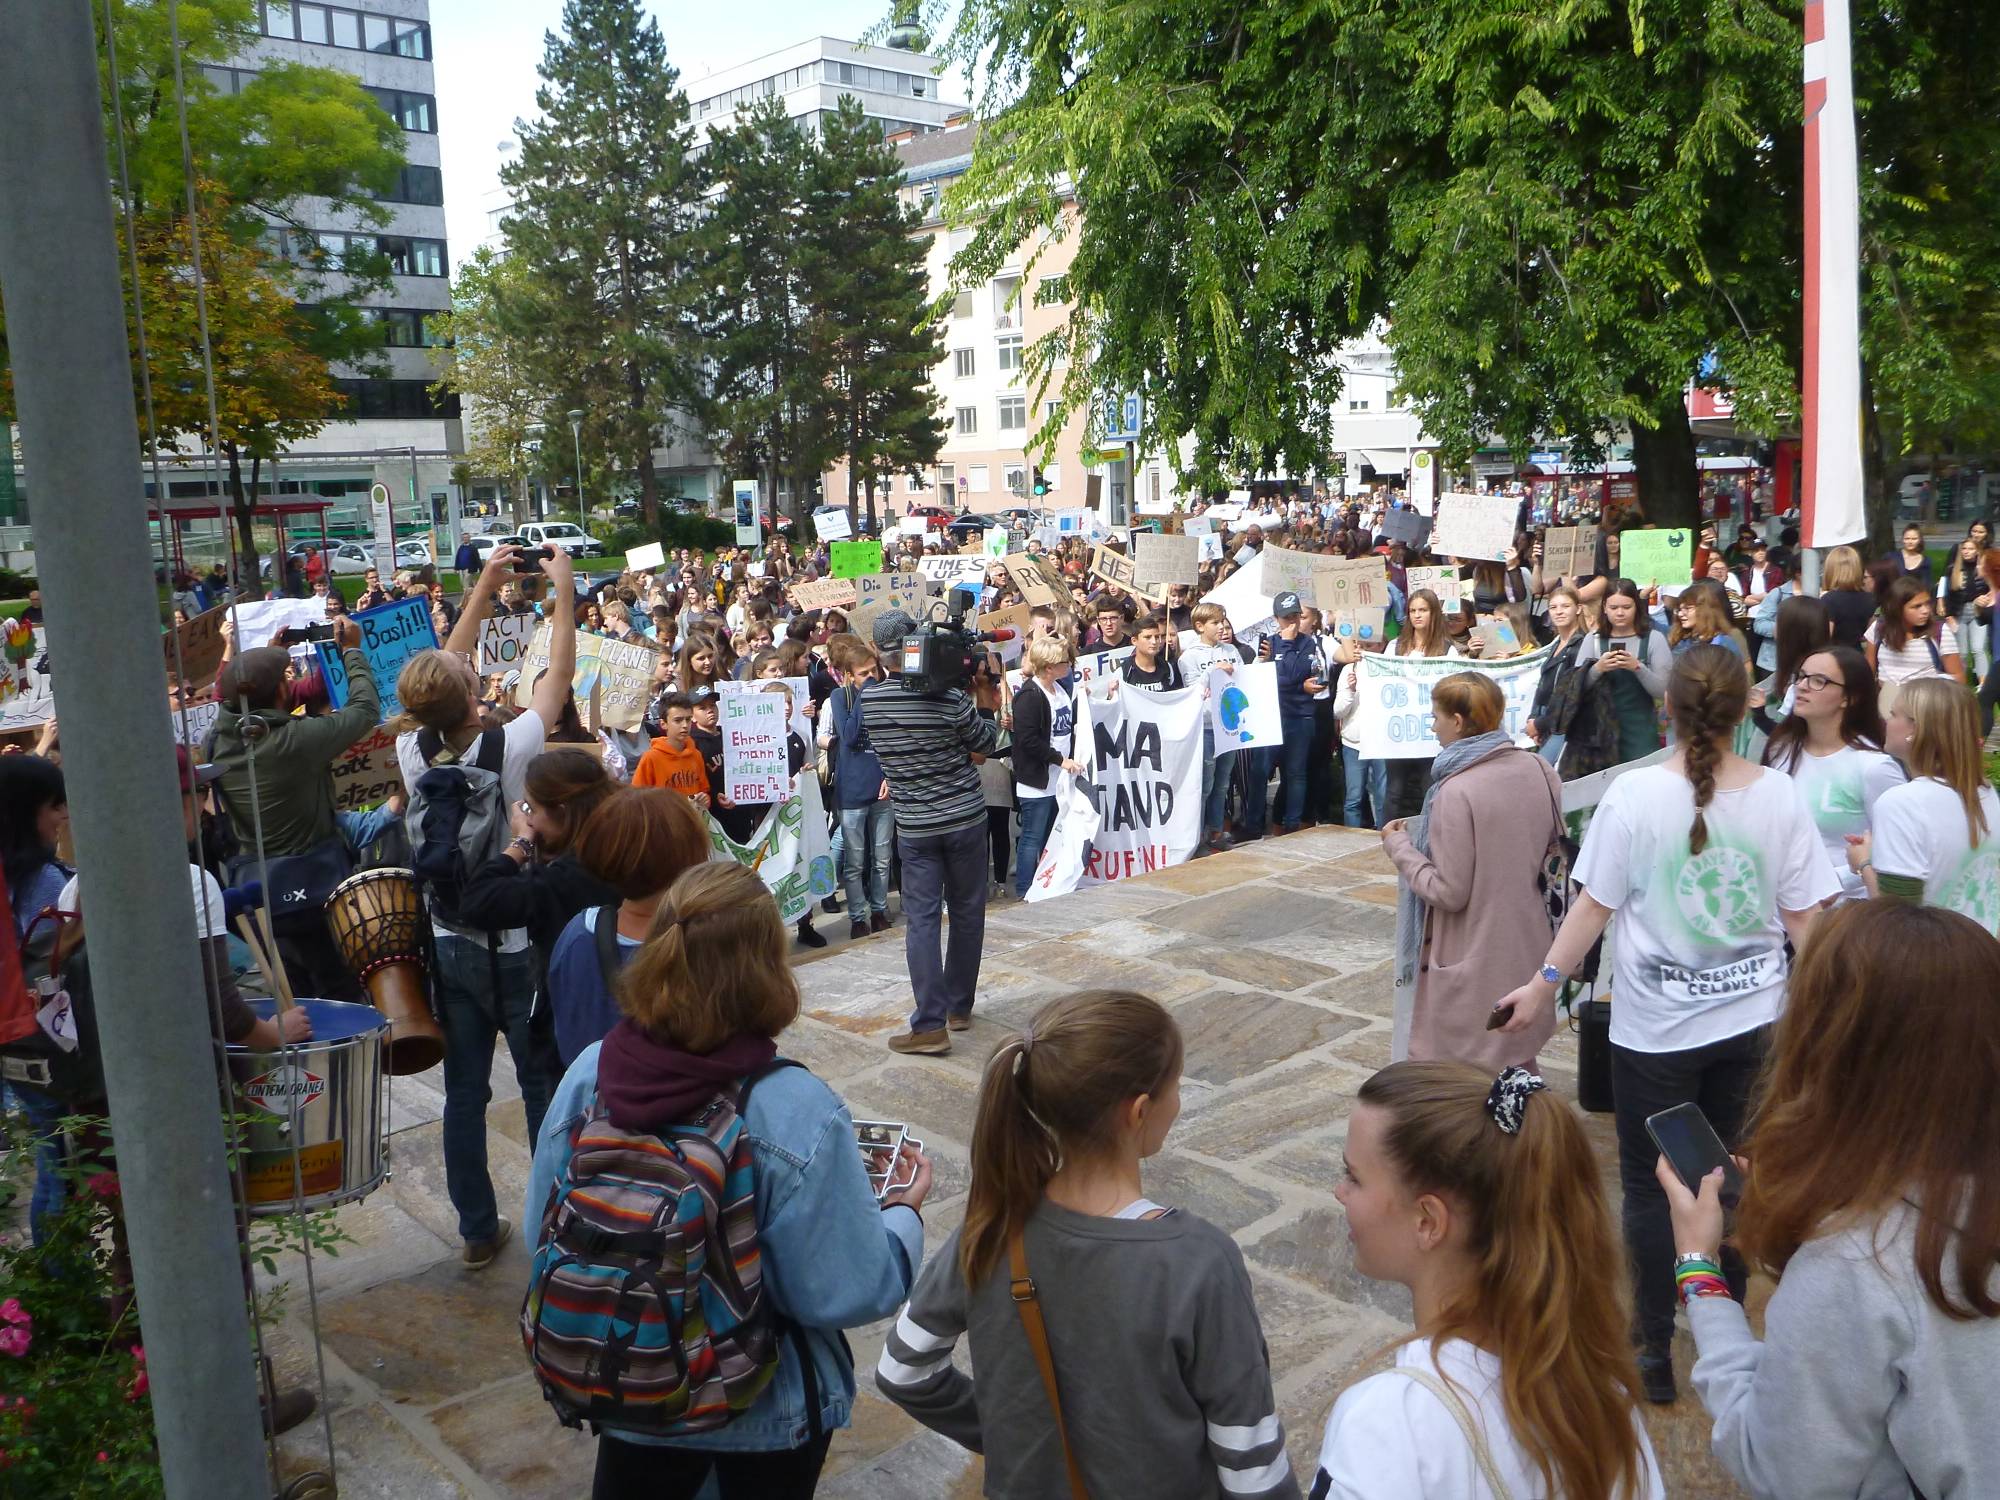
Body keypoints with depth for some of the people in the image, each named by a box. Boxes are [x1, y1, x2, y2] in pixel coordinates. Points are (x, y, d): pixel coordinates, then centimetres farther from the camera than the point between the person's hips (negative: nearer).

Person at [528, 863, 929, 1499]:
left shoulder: (586, 1075, -18)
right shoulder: (798, 1114, -31)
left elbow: (547, 1234, -4)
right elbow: (848, 1293, -23)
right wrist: (903, 1210, -5)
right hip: (766, 1410, -2)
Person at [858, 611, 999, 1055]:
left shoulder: (867, 699, -8)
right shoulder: (950, 697, -14)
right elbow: (986, 743, 0)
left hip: (914, 826, 1)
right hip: (965, 817, 0)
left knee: (921, 918, 2)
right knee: (967, 913, 14)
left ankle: (930, 1024, -5)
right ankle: (959, 1008, 24)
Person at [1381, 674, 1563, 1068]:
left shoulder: (1457, 792, -23)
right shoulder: (1539, 770, -2)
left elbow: (1449, 892, -21)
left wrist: (1399, 846, -7)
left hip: (1475, 967, -7)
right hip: (1528, 952, 7)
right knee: (1518, 1066, 23)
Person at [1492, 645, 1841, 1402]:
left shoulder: (1634, 794, -15)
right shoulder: (1779, 795, -7)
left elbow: (1594, 906, -11)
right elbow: (1805, 917, -2)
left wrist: (1543, 984, 0)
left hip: (1655, 1027, -3)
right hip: (1751, 1019, 3)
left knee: (1649, 1186, 10)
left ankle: (1655, 1352, 19)